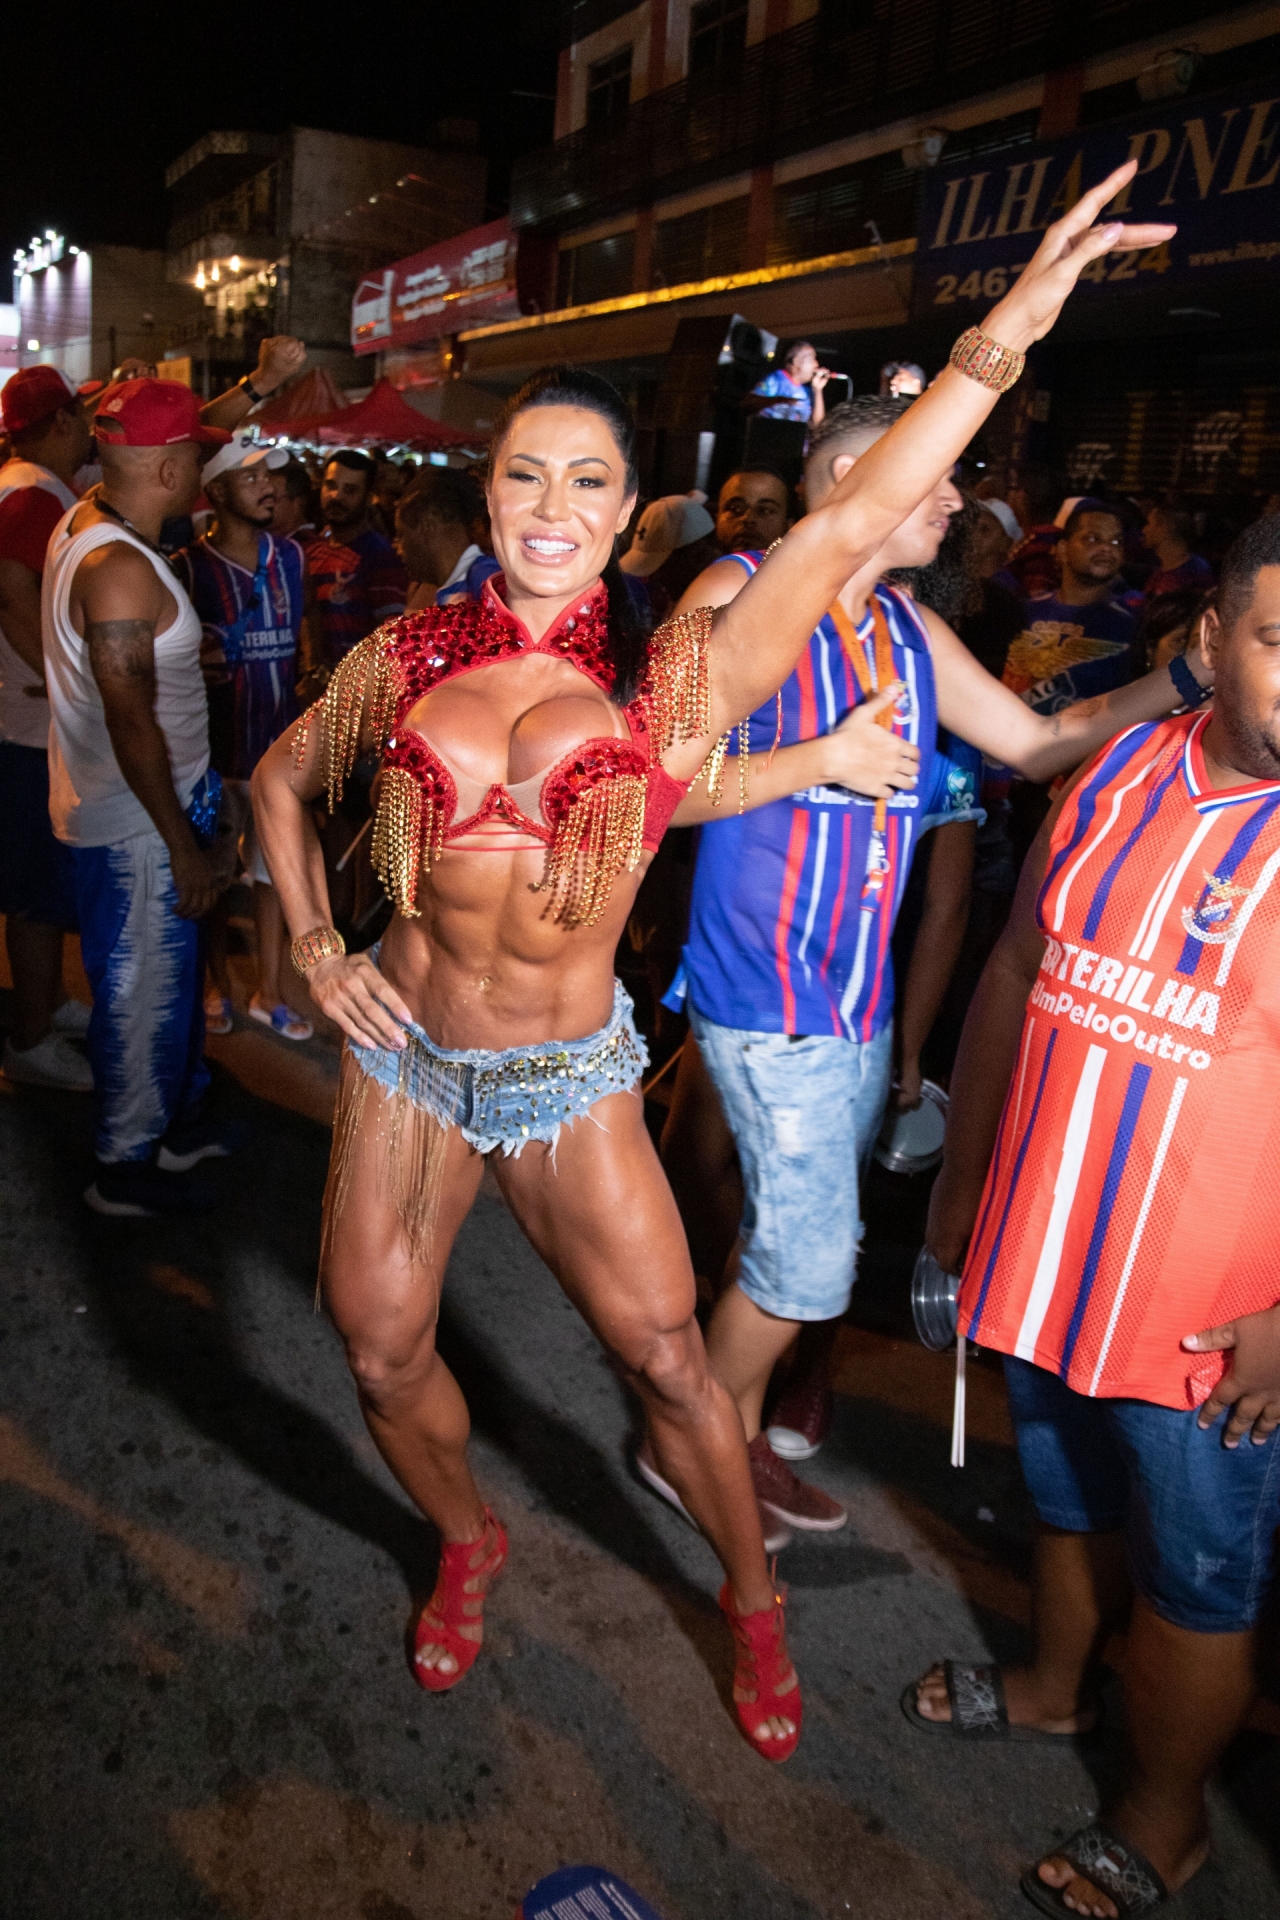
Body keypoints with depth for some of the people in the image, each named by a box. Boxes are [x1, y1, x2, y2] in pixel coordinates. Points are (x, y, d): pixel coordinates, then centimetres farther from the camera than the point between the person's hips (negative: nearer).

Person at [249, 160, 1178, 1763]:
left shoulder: (676, 676, -8)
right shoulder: (409, 656, -2)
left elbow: (845, 526, -18)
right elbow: (282, 777, 13)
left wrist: (999, 338, -25)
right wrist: (312, 944, 2)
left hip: (570, 1073, -2)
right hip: (407, 1048, 3)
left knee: (665, 1355, 3)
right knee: (382, 1349, 10)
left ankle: (753, 1601, 32)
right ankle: (466, 1544, 43)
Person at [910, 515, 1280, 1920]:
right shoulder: (1119, 774, -2)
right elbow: (1018, 975, 7)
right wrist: (959, 1180, 11)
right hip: (1046, 1253, 5)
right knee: (1069, 1501, 28)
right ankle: (1054, 1686, 55)